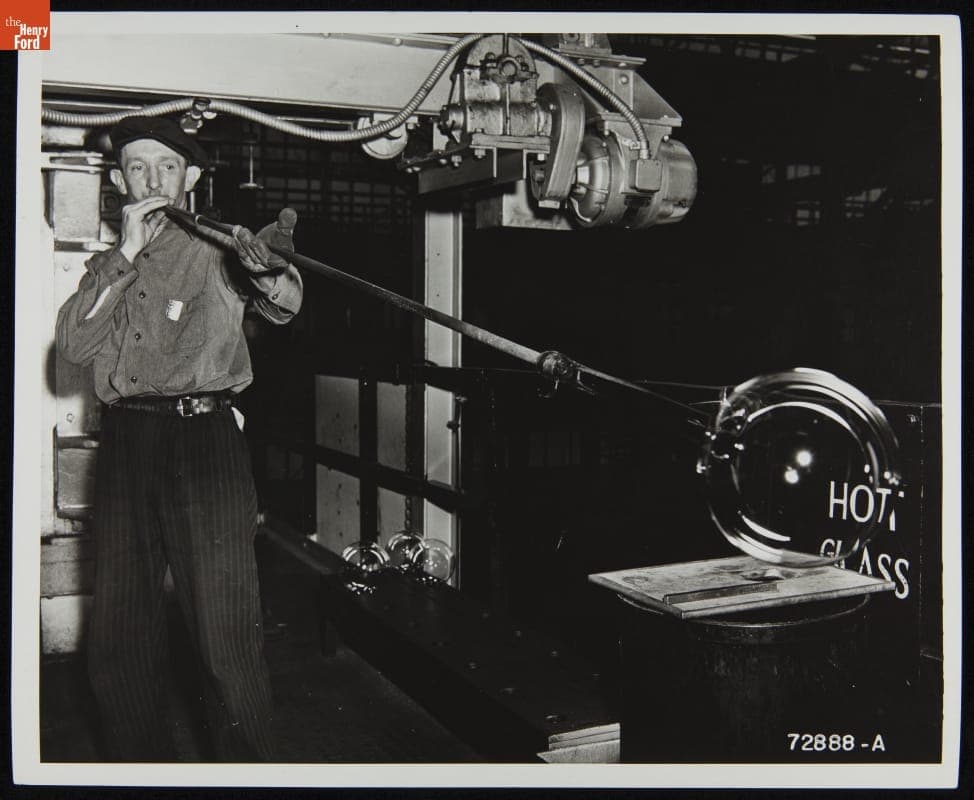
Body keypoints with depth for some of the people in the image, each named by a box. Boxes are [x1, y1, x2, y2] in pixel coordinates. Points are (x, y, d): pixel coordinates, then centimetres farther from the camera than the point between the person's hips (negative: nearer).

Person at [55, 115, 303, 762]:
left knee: (226, 628, -6)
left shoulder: (219, 250, 5)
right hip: (126, 443, 5)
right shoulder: (109, 265, 18)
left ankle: (248, 768, 7)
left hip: (204, 440, -4)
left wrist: (269, 269, -37)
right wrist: (127, 254, -5)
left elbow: (285, 304, -14)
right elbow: (73, 342, 1)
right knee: (119, 629, 9)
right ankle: (142, 764, 25)